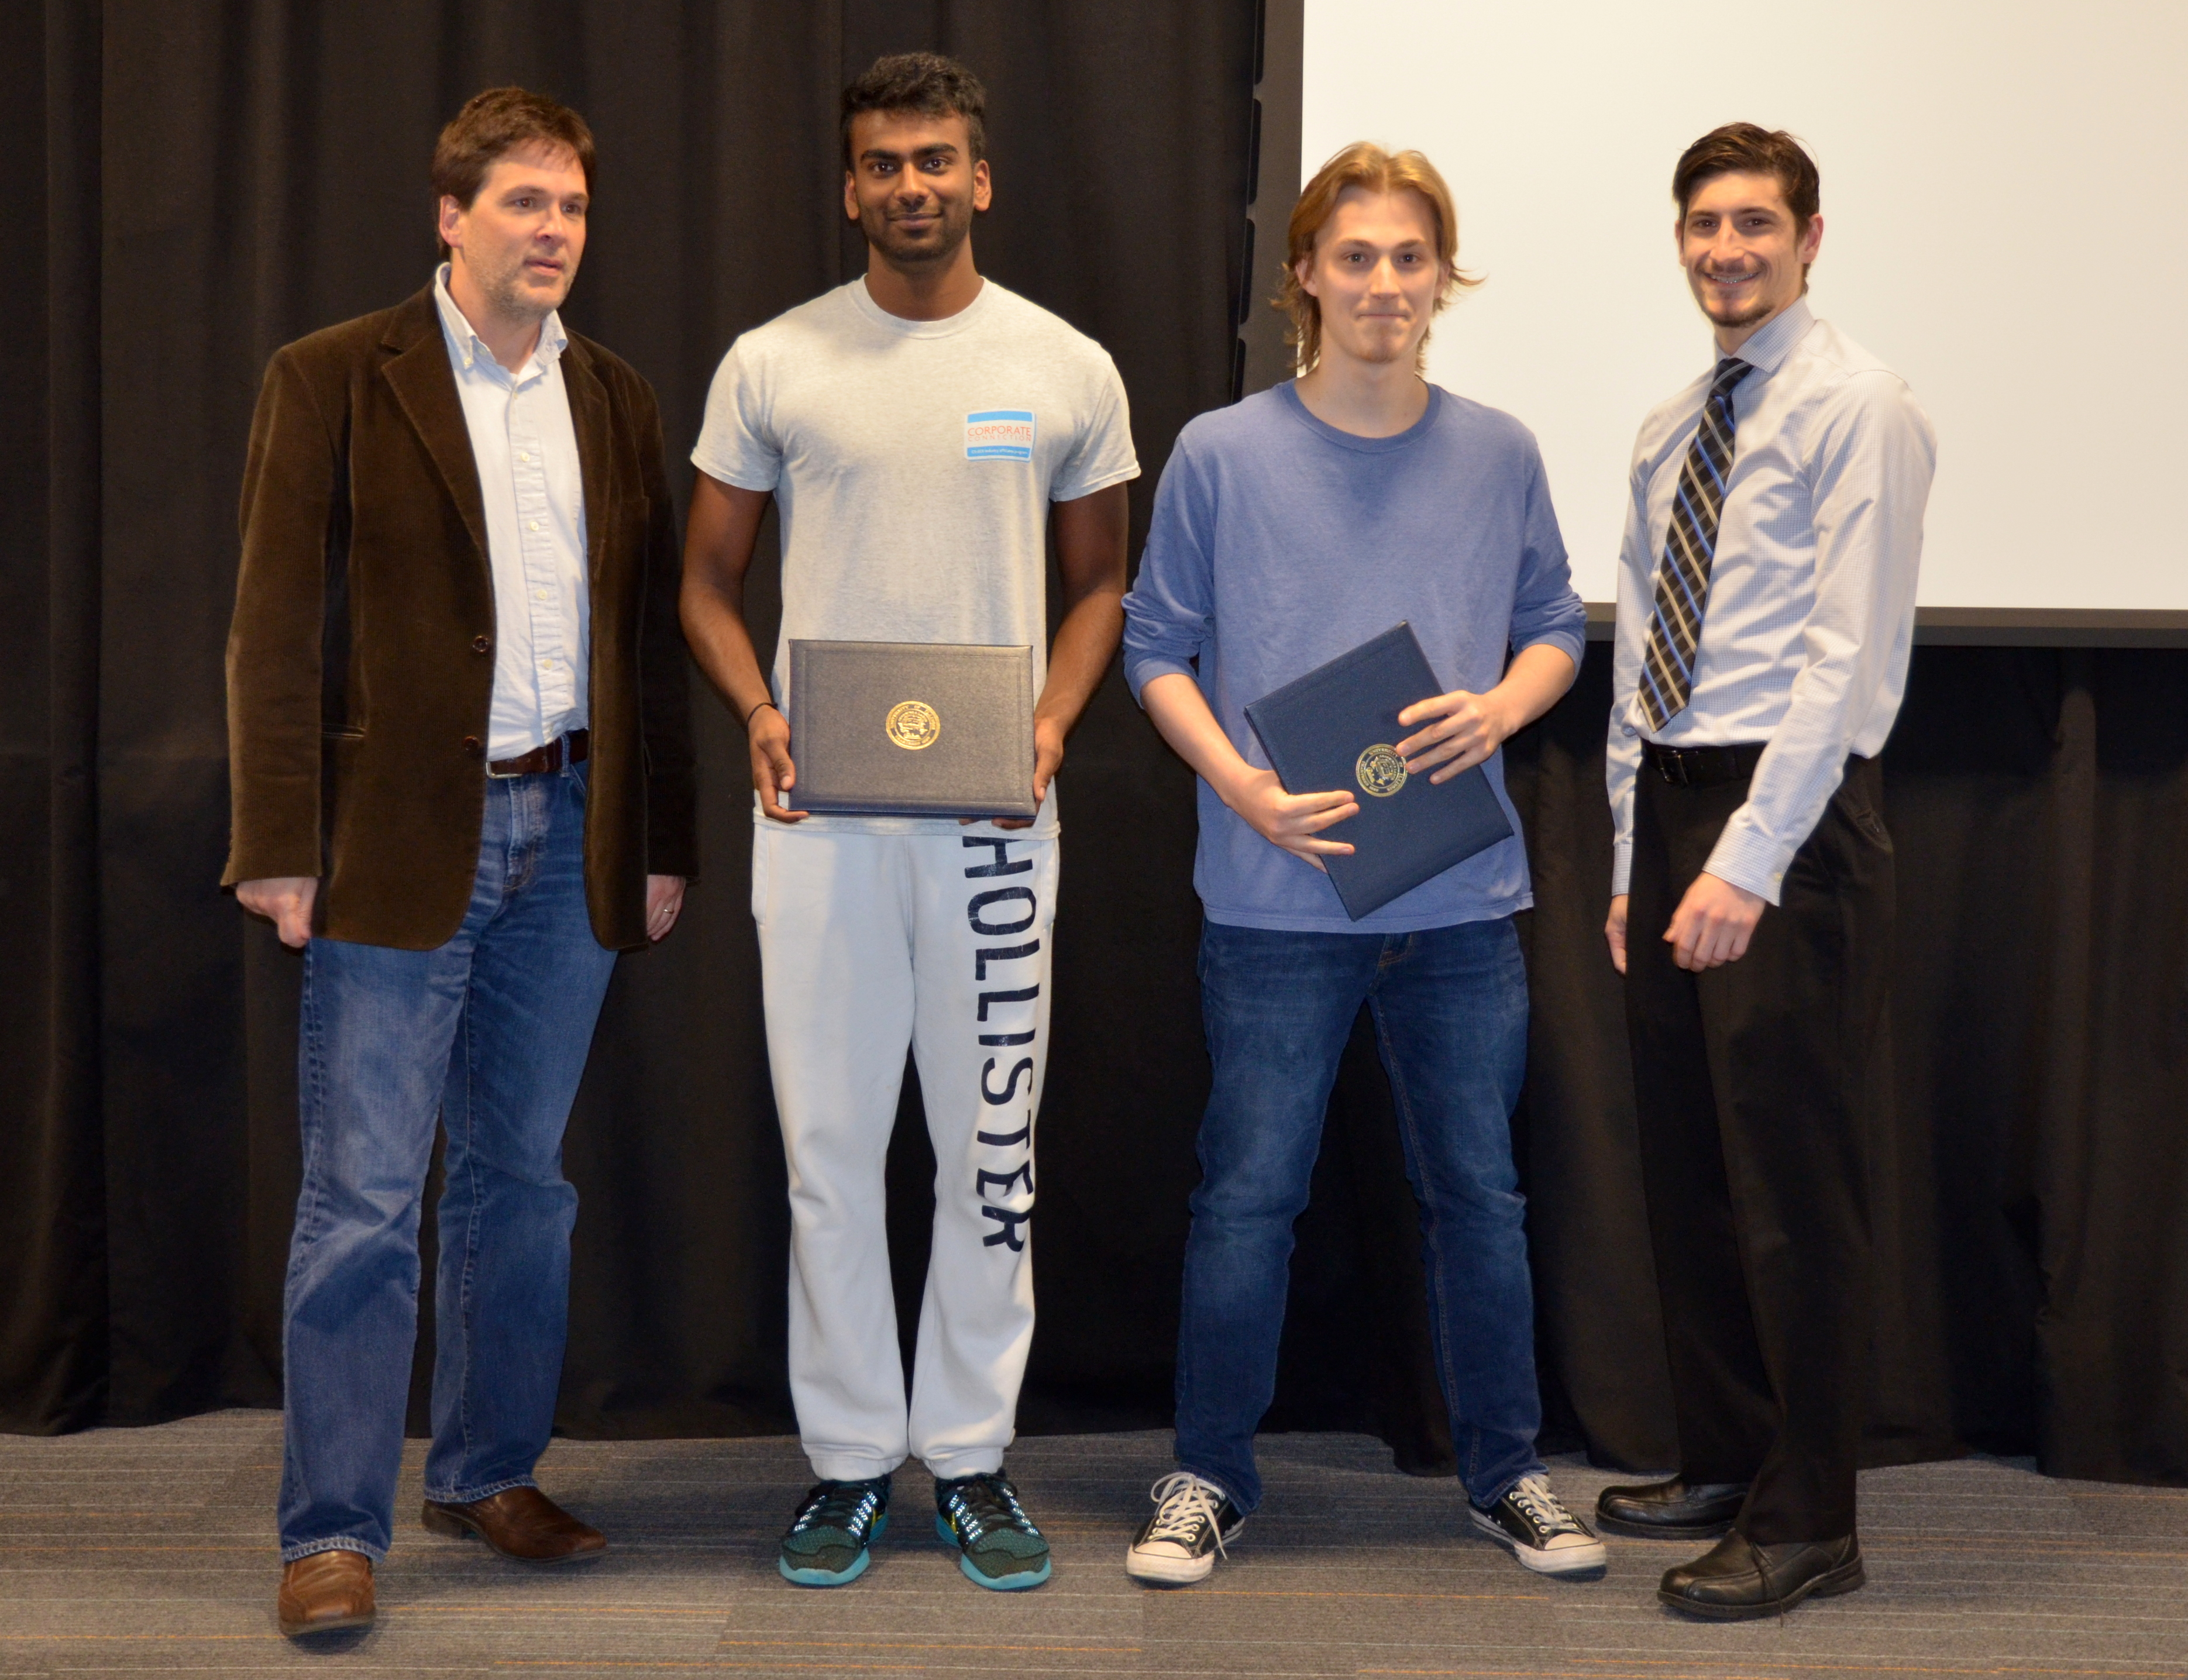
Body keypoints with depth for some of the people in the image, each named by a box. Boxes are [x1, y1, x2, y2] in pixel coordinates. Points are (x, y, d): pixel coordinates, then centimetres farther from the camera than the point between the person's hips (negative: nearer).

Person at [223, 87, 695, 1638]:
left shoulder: (617, 403, 12)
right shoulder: (334, 382, -1)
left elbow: (652, 635, 13)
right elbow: (279, 625, -5)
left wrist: (661, 842, 9)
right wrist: (282, 843, -11)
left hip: (566, 835, 4)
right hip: (398, 841, -4)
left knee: (522, 1177, 13)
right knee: (363, 1195, -3)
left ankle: (491, 1474, 27)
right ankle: (334, 1530, 5)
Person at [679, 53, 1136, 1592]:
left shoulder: (1067, 369, 5)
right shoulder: (772, 365, 4)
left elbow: (1102, 582, 11)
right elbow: (710, 579, 10)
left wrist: (1051, 722, -6)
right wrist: (758, 716, -8)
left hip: (994, 813, 0)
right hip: (821, 810, 0)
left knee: (992, 1148, 5)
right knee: (830, 1146, 5)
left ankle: (973, 1456, 17)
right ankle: (850, 1460, 16)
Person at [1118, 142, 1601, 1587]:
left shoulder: (1498, 455, 4)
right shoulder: (1223, 454, -2)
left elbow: (1556, 629, 13)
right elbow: (1158, 649, 2)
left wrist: (1500, 709, -8)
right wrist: (1242, 785, -12)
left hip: (1463, 898, 2)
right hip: (1280, 900, -2)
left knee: (1479, 1193, 10)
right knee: (1249, 1194, 4)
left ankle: (1509, 1472, 24)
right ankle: (1212, 1477, 19)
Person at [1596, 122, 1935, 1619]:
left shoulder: (1856, 407, -9)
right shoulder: (1673, 431, 16)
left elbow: (1845, 653, -17)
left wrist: (1751, 861, -22)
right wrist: (1635, 859, 14)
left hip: (1792, 818, -8)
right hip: (1673, 811, 8)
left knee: (1791, 1181, -4)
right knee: (1689, 1170, 14)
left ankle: (1807, 1526, 5)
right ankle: (1726, 1466, 27)